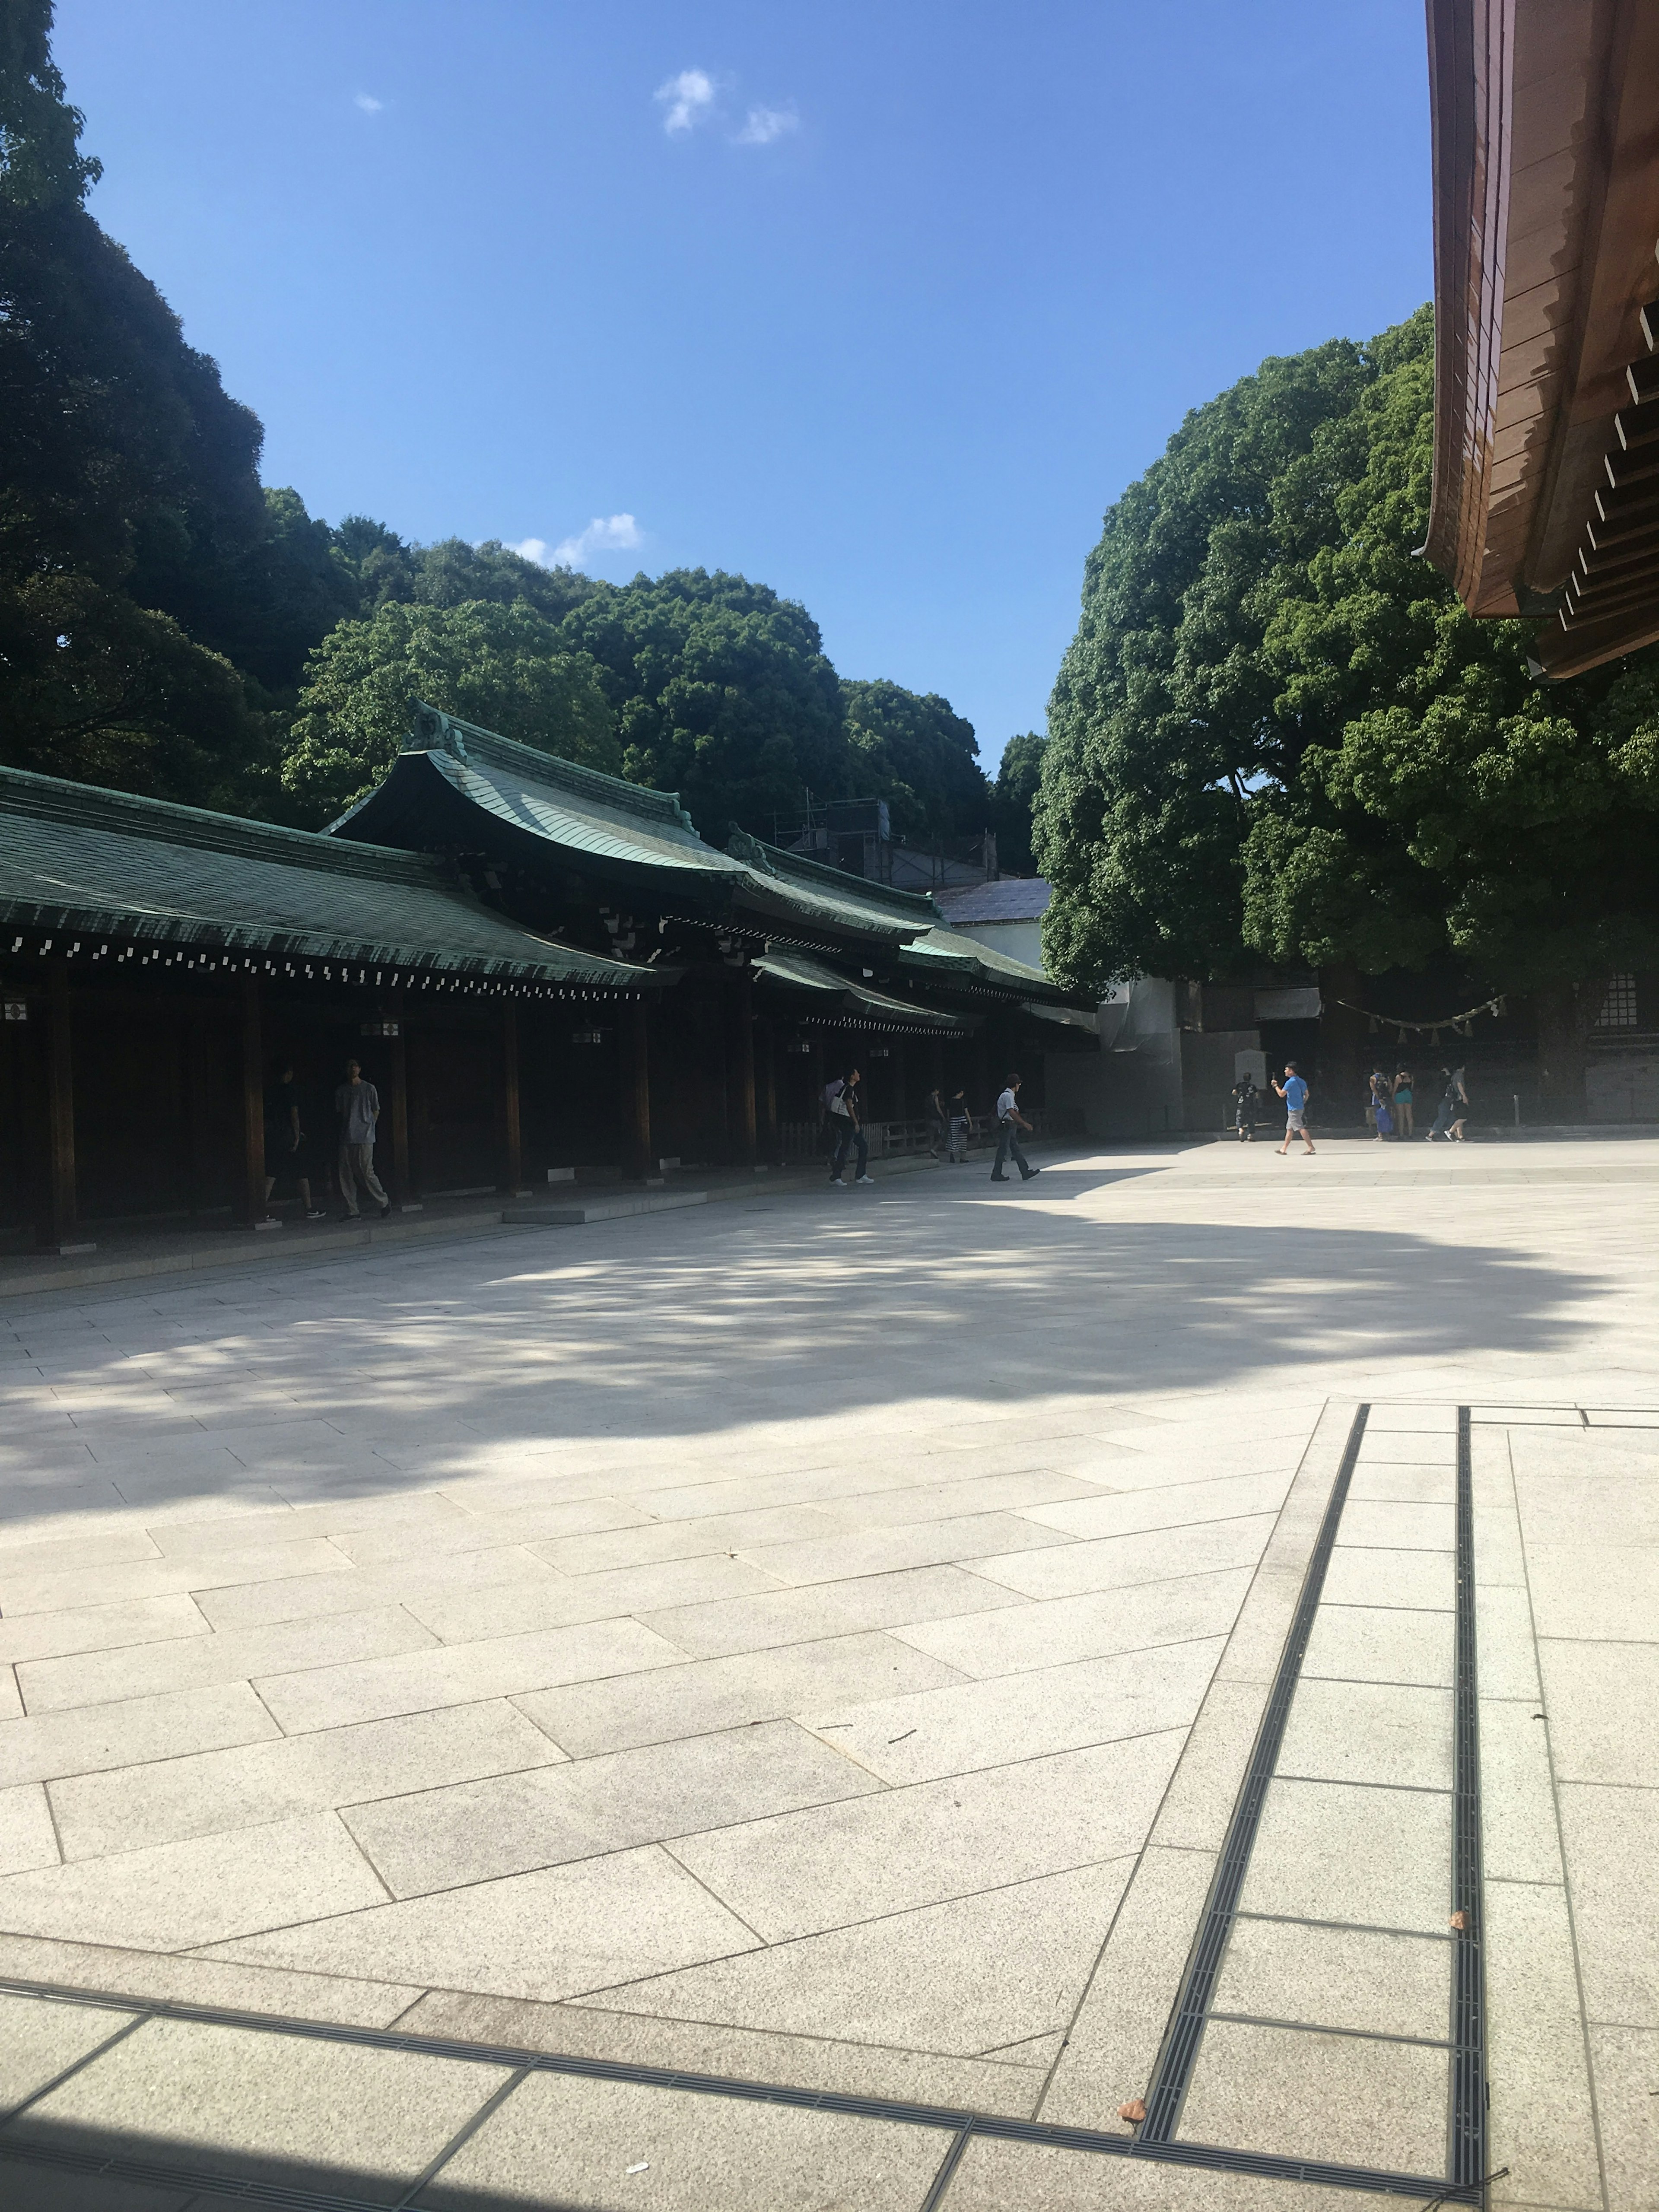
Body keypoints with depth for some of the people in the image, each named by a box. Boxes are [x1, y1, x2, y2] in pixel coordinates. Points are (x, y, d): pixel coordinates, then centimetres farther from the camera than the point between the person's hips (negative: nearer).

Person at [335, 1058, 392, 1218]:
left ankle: (384, 1202, 10)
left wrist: (368, 1127, 2)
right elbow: (338, 1114, 18)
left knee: (366, 1173, -8)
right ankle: (352, 1212, 5)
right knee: (346, 1175, 0)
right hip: (346, 1138, 4)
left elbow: (376, 1111, 8)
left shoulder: (369, 1089, 4)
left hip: (365, 1138, -4)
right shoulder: (341, 1091, 13)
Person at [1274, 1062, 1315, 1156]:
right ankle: (1284, 1149, 17)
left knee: (1301, 1129, -11)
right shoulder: (1301, 1081, 12)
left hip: (1294, 1109, -9)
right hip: (1300, 1108, 9)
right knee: (1289, 1129, 13)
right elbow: (1306, 1094, 17)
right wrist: (1303, 1103, 24)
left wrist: (1276, 1086, -1)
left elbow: (1282, 1094, -14)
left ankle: (1311, 1147, -15)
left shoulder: (1290, 1082, -16)